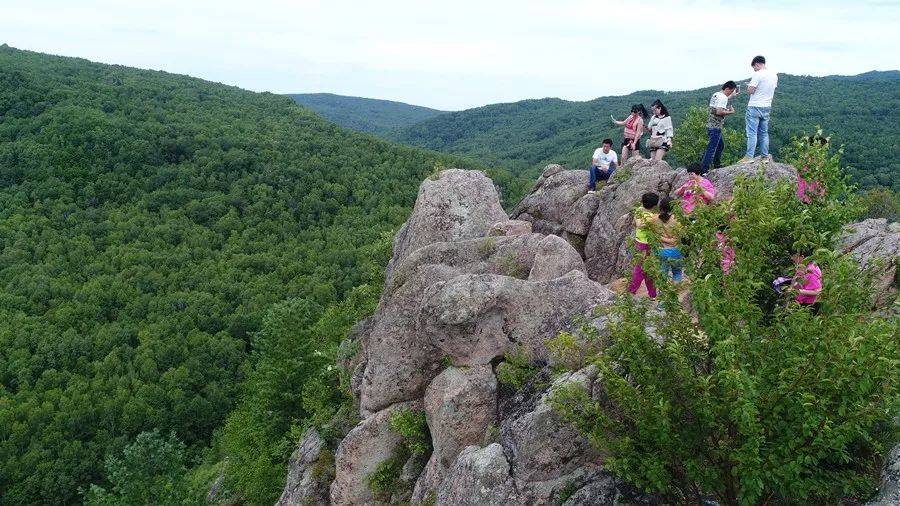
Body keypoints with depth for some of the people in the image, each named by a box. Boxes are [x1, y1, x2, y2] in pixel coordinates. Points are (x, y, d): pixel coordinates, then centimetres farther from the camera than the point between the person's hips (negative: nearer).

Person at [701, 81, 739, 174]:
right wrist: (730, 112, -11)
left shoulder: (715, 95, 13)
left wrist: (731, 97, 29)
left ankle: (717, 165, 34)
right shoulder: (723, 97, -16)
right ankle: (704, 170, -8)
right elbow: (719, 112, -26)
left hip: (710, 125, 10)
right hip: (715, 127, -10)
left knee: (720, 145, 24)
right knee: (712, 148, -7)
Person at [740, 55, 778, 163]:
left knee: (752, 133, -6)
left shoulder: (758, 74, -14)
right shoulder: (774, 75, 10)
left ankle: (749, 156, -9)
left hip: (755, 107, -7)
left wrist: (749, 85, 5)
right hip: (767, 107, 7)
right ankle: (765, 156, 14)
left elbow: (750, 90, -17)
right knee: (764, 133, 12)